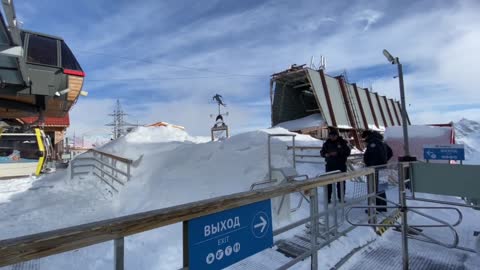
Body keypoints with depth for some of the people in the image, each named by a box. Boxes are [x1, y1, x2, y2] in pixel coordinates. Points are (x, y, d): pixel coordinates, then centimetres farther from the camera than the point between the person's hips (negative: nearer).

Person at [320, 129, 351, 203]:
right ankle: (328, 198, 9)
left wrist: (337, 153, -21)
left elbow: (348, 152, -7)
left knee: (341, 182, 8)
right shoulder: (327, 143, 2)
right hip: (330, 165, 1)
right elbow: (322, 152, 7)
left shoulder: (343, 142, -2)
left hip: (341, 165, 0)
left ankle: (341, 197, 22)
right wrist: (326, 154, -16)